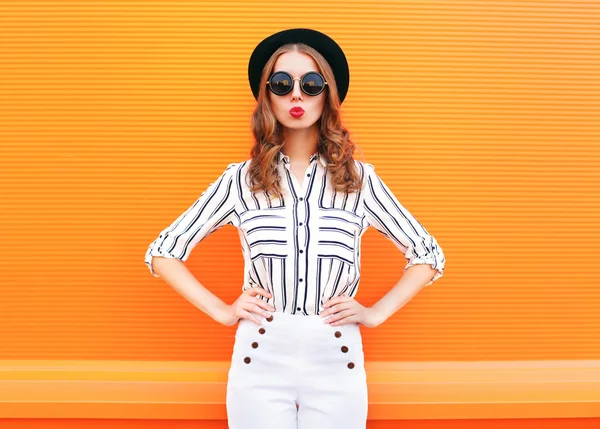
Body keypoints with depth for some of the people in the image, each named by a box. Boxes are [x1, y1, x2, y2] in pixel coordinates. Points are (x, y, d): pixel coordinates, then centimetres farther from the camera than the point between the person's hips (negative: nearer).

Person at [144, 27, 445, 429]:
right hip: (261, 364, 0)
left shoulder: (359, 178, 1)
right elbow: (161, 252, 5)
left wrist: (376, 313, 0)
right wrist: (221, 311, -3)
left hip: (337, 364, 1)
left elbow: (429, 255, 9)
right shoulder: (240, 179, 0)